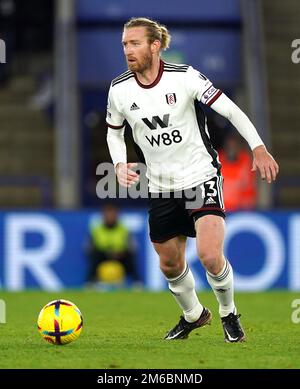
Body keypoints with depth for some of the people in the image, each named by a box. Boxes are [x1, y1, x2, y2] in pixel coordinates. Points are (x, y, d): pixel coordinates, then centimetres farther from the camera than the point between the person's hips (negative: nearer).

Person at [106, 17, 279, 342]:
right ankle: (193, 315, 41)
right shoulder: (119, 90, -5)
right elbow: (114, 131, 13)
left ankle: (228, 313, 10)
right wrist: (120, 164, -5)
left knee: (210, 255, -19)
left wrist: (258, 147, -20)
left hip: (201, 176, -4)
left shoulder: (184, 77, -15)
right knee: (170, 264, 12)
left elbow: (229, 109, -11)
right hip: (161, 187, 4)